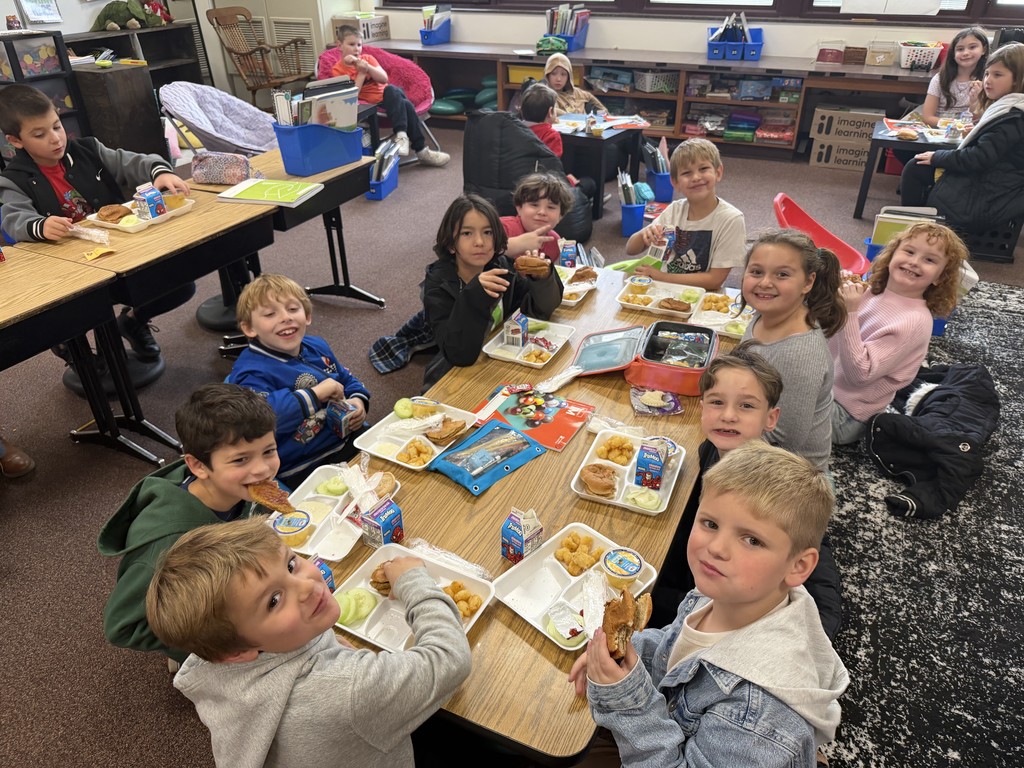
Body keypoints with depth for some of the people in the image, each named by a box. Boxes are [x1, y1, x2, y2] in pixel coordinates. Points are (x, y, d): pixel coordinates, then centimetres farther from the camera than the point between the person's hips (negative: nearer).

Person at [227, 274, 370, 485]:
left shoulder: (316, 347, 9)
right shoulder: (252, 371, -17)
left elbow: (347, 379, 25)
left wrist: (359, 401, 2)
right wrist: (316, 394, -32)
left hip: (350, 438, 8)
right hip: (307, 468, -8)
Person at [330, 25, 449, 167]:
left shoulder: (367, 58, 10)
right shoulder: (337, 70, -2)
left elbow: (384, 79, -1)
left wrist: (368, 67, -16)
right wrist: (361, 73, -15)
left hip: (390, 97, 5)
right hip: (372, 103, -4)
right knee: (404, 105, -31)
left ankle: (401, 134, -30)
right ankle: (421, 150, -31)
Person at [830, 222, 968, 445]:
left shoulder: (914, 321, -20)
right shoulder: (870, 291, -1)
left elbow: (859, 372, -27)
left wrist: (849, 312, -31)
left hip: (844, 413, -7)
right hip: (822, 383, 7)